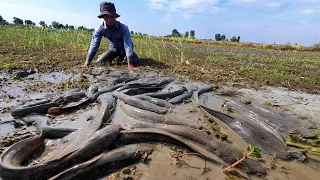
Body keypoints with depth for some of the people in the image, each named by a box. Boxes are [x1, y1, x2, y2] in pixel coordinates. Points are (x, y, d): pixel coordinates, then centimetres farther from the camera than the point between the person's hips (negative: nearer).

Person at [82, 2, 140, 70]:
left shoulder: (123, 27, -32)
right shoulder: (100, 28, -23)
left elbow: (128, 44, -39)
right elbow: (94, 45, -26)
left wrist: (130, 64, -48)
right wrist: (87, 63, -35)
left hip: (124, 49, -1)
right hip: (113, 48, 2)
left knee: (135, 61, -22)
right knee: (99, 62, -13)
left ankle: (123, 57, 11)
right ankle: (114, 58, 16)